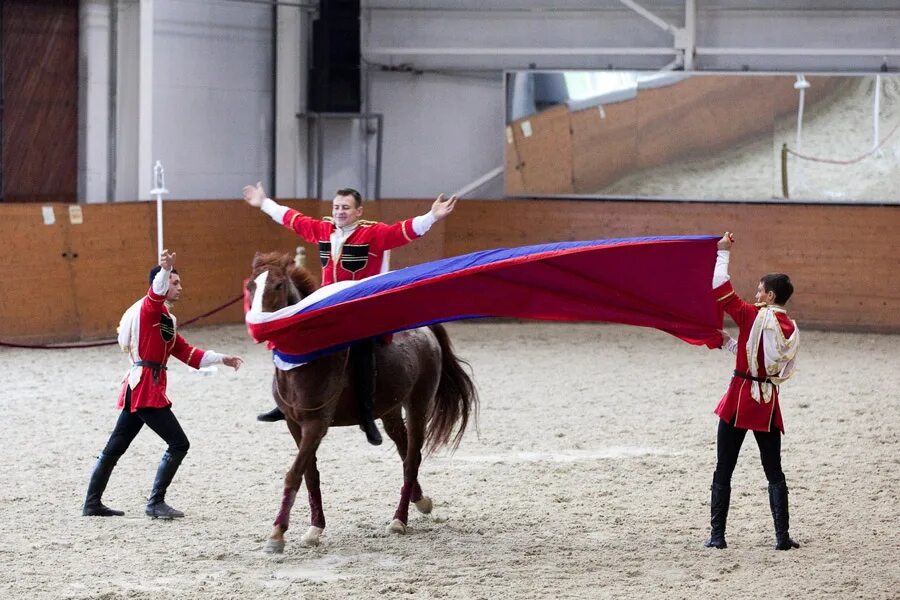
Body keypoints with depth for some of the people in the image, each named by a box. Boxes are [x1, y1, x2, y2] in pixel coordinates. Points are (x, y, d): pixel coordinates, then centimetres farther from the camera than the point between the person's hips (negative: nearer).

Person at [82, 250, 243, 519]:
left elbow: (186, 352, 25)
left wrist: (221, 359, 25)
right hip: (147, 388, -10)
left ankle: (92, 503, 19)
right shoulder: (149, 308, -7)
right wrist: (165, 270, -51)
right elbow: (157, 291, -31)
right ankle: (156, 503, -7)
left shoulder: (166, 318, 22)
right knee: (178, 444, -9)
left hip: (137, 388, 10)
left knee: (115, 448, 13)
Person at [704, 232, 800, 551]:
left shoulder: (753, 316, -11)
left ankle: (717, 535, 5)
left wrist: (723, 253, 1)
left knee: (723, 471, 5)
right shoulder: (790, 329, 5)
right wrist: (730, 343, 20)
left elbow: (721, 291, -8)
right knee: (774, 473, 10)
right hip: (768, 403, 4)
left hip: (740, 398, -4)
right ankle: (782, 536, 4)